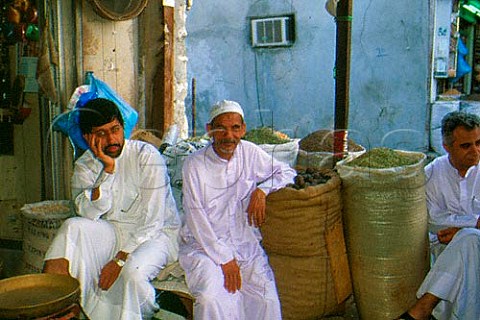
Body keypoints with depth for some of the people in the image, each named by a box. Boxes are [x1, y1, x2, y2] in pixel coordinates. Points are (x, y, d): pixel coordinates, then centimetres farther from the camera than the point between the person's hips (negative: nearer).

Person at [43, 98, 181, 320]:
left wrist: (120, 259, -20)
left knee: (133, 270, -34)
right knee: (73, 227, -22)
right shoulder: (85, 165, 1)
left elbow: (152, 220, -17)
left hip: (155, 233, -4)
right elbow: (88, 213, -15)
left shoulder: (146, 156, -14)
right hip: (113, 231, 5)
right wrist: (107, 169, -23)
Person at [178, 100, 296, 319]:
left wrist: (261, 190, -6)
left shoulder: (249, 153, 3)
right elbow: (196, 219, -10)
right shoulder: (194, 164, -8)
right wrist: (224, 259, -14)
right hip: (204, 245, -3)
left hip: (245, 243, 3)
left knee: (267, 300, -17)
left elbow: (286, 172, 14)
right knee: (212, 297, -29)